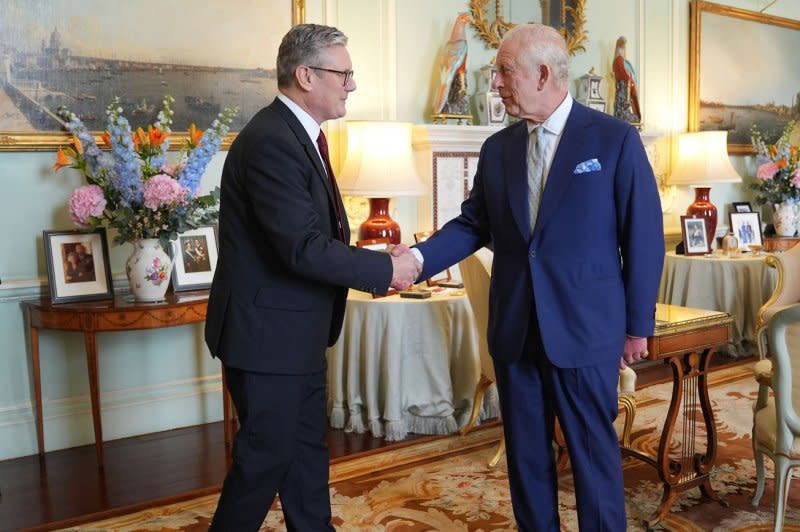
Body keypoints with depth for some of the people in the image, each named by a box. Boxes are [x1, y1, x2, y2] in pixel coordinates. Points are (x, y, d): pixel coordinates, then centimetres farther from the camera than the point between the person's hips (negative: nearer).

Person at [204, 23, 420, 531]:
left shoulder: (299, 134, 10)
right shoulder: (271, 141, -22)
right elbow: (304, 248, -27)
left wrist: (379, 262, 0)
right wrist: (386, 270, -18)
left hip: (296, 331, 10)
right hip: (269, 331, -10)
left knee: (308, 450, 18)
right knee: (266, 456, 4)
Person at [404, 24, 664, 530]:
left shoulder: (615, 138, -7)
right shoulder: (497, 148, 6)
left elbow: (644, 236, -5)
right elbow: (473, 224, 8)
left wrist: (638, 326, -4)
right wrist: (418, 257, -9)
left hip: (585, 328, -4)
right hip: (515, 329, 5)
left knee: (594, 452, 8)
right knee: (526, 451, 16)